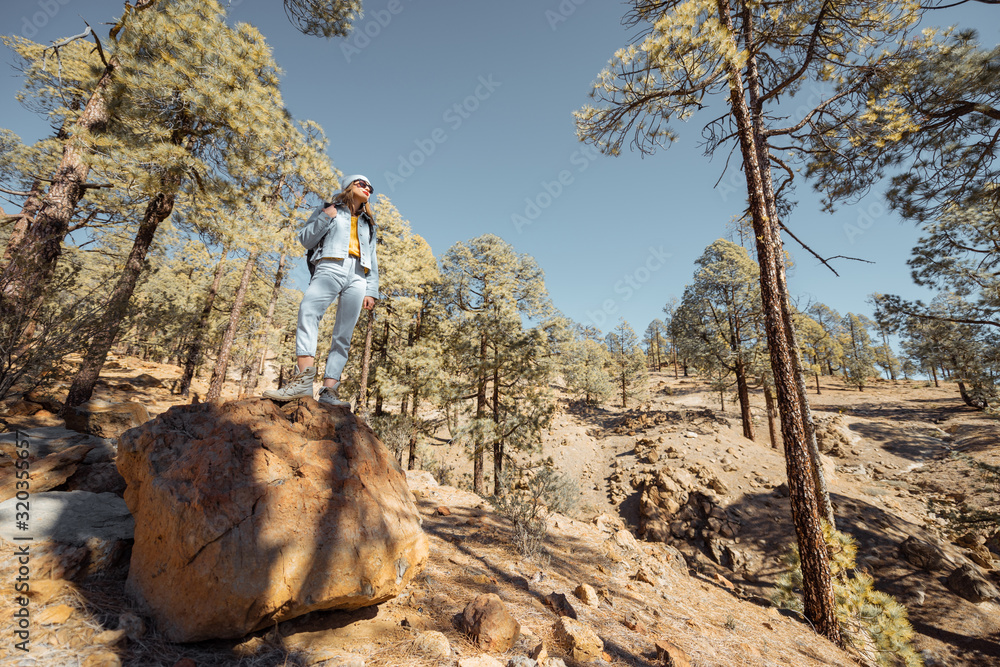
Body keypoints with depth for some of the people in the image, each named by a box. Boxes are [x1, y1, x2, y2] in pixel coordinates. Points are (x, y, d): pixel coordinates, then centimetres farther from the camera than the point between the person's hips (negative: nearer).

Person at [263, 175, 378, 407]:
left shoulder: (368, 223, 31)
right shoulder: (328, 209, 22)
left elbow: (372, 260, 24)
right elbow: (306, 239, 13)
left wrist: (371, 291, 12)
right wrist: (324, 219, -1)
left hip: (358, 277, 3)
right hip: (330, 268, -3)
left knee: (343, 336, -11)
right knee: (308, 309, -32)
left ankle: (329, 389, -18)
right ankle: (304, 377, -44)